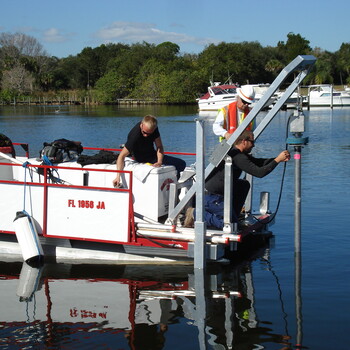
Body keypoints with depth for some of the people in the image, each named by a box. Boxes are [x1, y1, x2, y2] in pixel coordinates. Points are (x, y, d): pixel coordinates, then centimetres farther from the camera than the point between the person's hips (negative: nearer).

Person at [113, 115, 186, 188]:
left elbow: (159, 146, -13)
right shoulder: (134, 136, -32)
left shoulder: (154, 128, -14)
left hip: (151, 153, 7)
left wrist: (159, 162, -31)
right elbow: (122, 156, -33)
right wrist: (118, 176, -43)